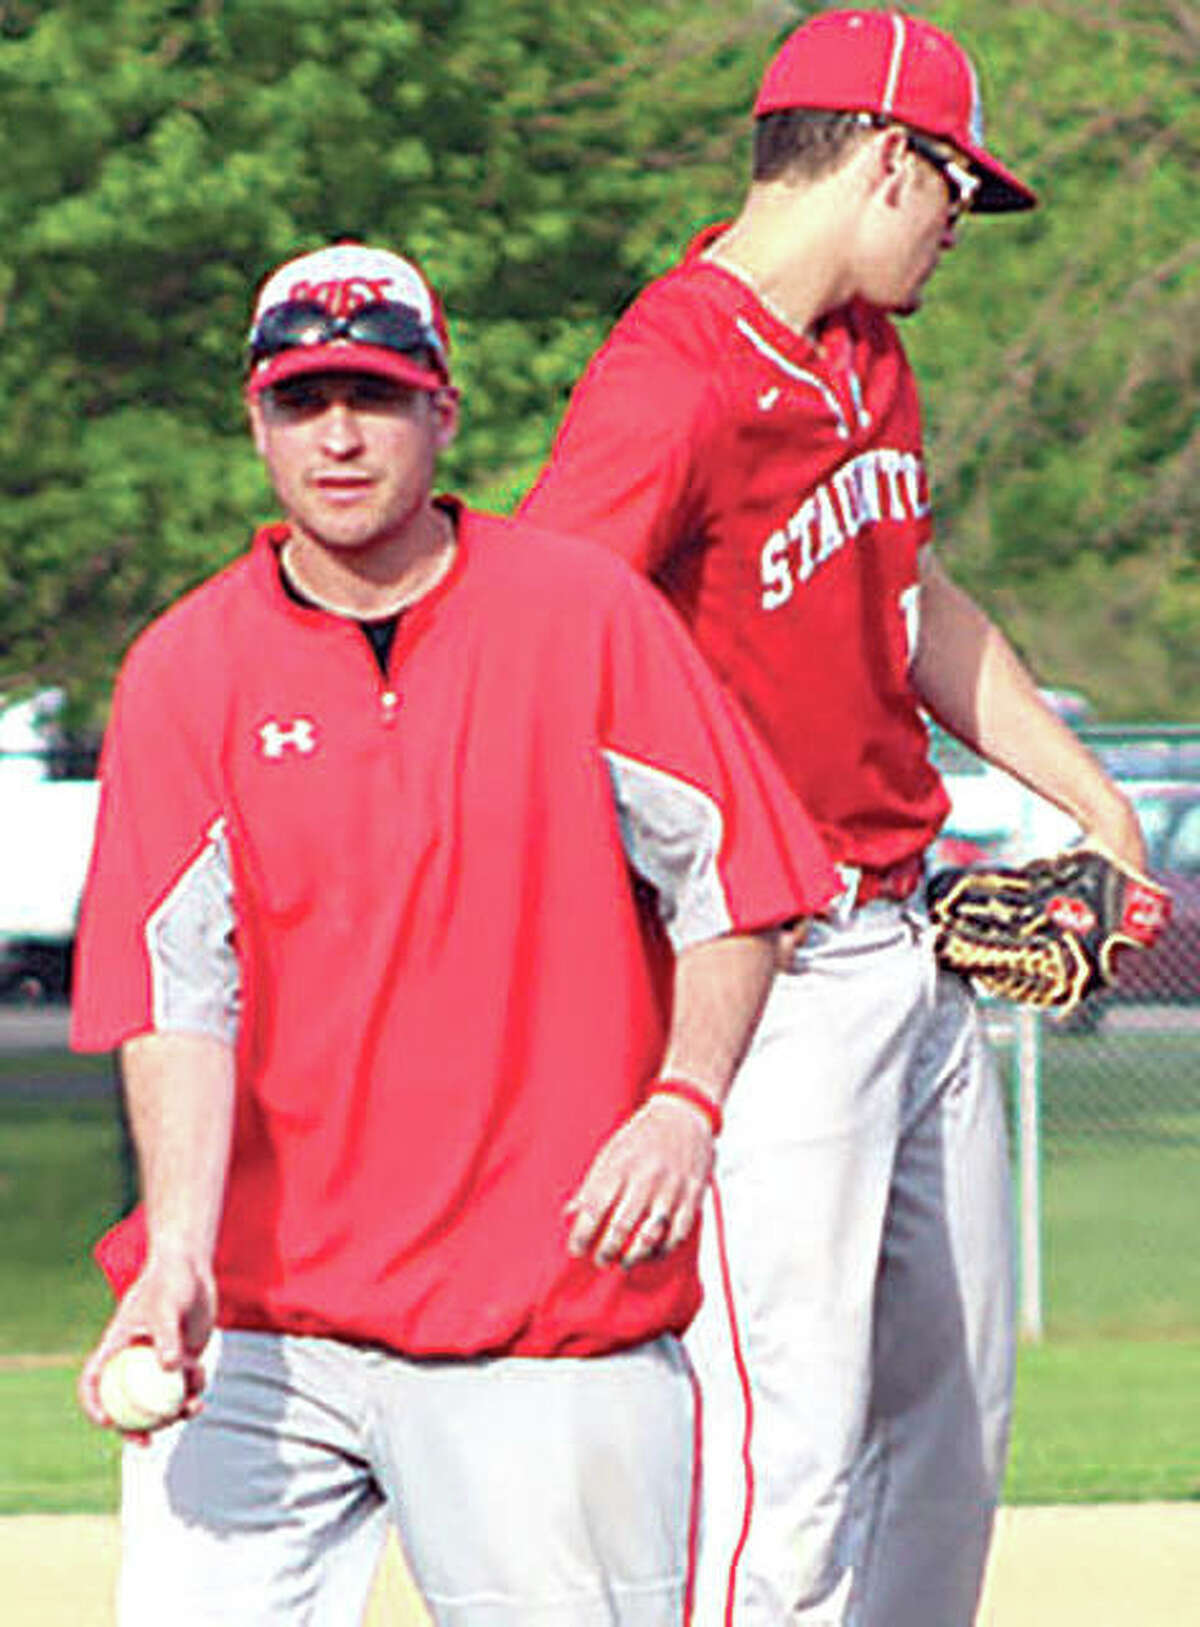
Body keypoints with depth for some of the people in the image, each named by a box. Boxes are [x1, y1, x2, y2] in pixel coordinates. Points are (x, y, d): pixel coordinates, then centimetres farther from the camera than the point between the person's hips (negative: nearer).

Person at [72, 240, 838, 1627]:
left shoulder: (589, 617, 1)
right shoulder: (187, 669, 2)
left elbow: (732, 887, 5)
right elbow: (177, 996, -5)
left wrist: (685, 1102, -13)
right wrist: (178, 1253, -18)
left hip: (547, 1311, -1)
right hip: (255, 1318, 1)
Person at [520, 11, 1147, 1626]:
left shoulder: (870, 357, 13)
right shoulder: (675, 376, -18)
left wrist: (1092, 799, 31)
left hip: (914, 950, 10)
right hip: (773, 976, -10)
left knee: (949, 1404, 16)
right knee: (792, 1435, -13)